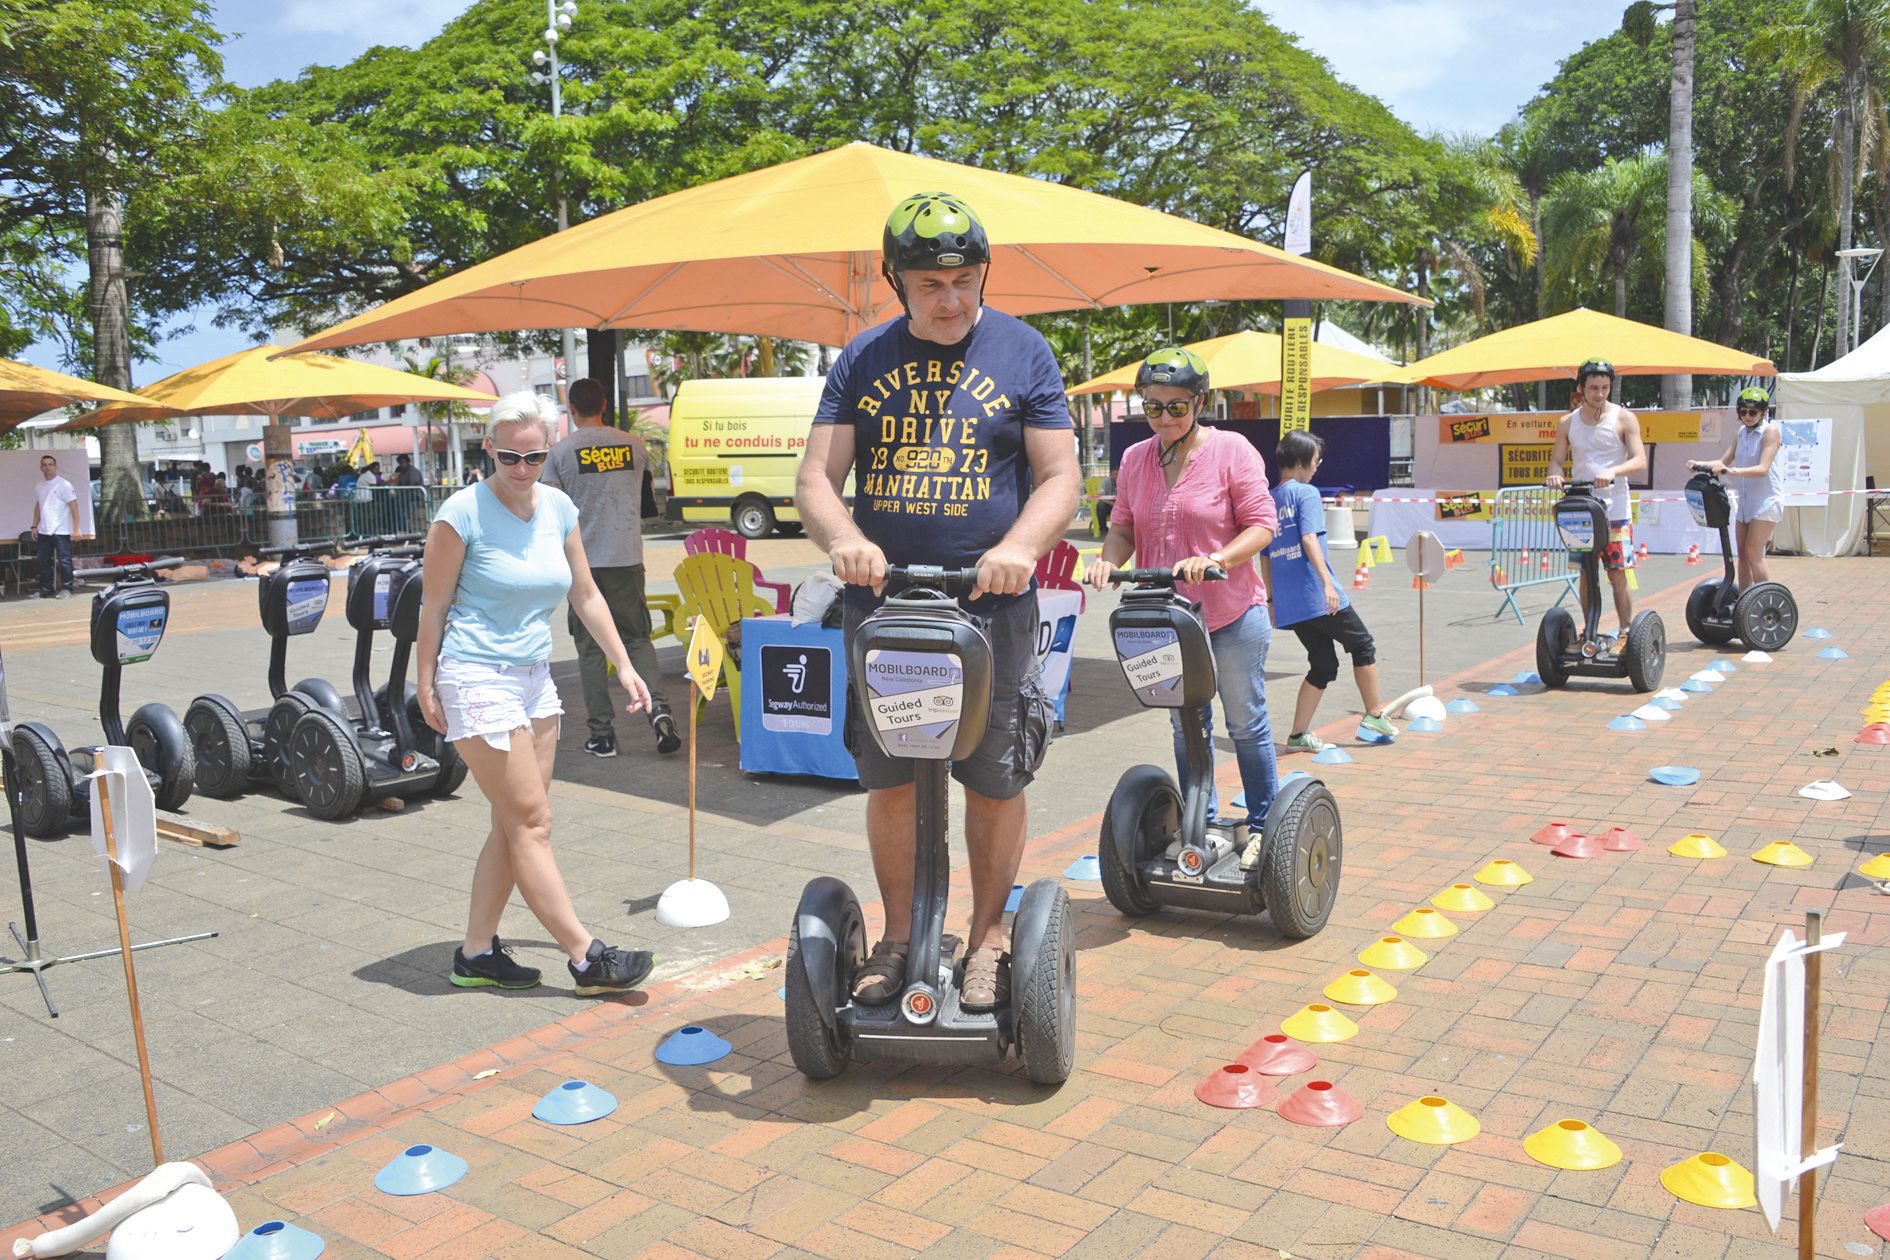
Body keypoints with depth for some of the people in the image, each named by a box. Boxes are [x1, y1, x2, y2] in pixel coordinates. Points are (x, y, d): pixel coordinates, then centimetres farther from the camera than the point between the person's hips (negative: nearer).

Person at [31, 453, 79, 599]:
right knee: (44, 561, 9)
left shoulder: (64, 485, -6)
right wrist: (34, 526, 13)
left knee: (64, 560, -3)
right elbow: (38, 507, 20)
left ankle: (66, 588, 5)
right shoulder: (39, 487, 12)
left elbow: (73, 507, -8)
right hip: (43, 531, 6)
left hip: (61, 531, -6)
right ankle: (46, 589, 16)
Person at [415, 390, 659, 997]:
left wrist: (624, 665, 12)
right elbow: (433, 605, -6)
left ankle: (477, 953, 19)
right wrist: (426, 684, -5)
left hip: (534, 678, 7)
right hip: (477, 679, -7)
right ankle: (586, 958, -4)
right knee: (530, 821, -6)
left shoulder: (559, 508, 5)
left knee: (514, 825, 8)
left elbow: (586, 595, 13)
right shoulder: (463, 512, -12)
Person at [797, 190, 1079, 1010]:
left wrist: (1020, 547, -20)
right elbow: (817, 477, 4)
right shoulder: (863, 360, 10)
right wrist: (843, 539, -18)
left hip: (992, 606, -2)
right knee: (888, 781, 6)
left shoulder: (1022, 351, 5)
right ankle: (899, 935, 24)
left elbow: (1059, 478, 0)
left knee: (995, 780, 3)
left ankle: (987, 939, 21)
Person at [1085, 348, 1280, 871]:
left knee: (1246, 724, 6)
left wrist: (1214, 560, -27)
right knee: (1186, 726, 13)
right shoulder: (1135, 459, 5)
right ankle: (1205, 826, 25)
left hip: (1232, 615, -5)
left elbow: (1261, 524, -12)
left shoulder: (1232, 451, -9)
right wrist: (1107, 560, -14)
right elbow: (1123, 527, 7)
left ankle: (1261, 826, 20)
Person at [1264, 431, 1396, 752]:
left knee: (1323, 665, 14)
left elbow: (1265, 556, 17)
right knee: (1362, 646, 14)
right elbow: (1309, 539, -20)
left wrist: (1272, 599, 22)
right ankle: (1374, 714, 19)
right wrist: (1327, 583, -26)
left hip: (1288, 603, 7)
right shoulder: (1306, 493, -6)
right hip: (1317, 597, -7)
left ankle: (1298, 734, 8)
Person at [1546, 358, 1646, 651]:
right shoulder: (1567, 423, 10)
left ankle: (1626, 633, 6)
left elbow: (1640, 461, -8)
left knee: (1617, 573, -4)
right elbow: (1557, 459, 9)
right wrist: (1554, 474, -16)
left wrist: (1613, 471, -27)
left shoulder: (1623, 418, 0)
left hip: (1614, 508, -3)